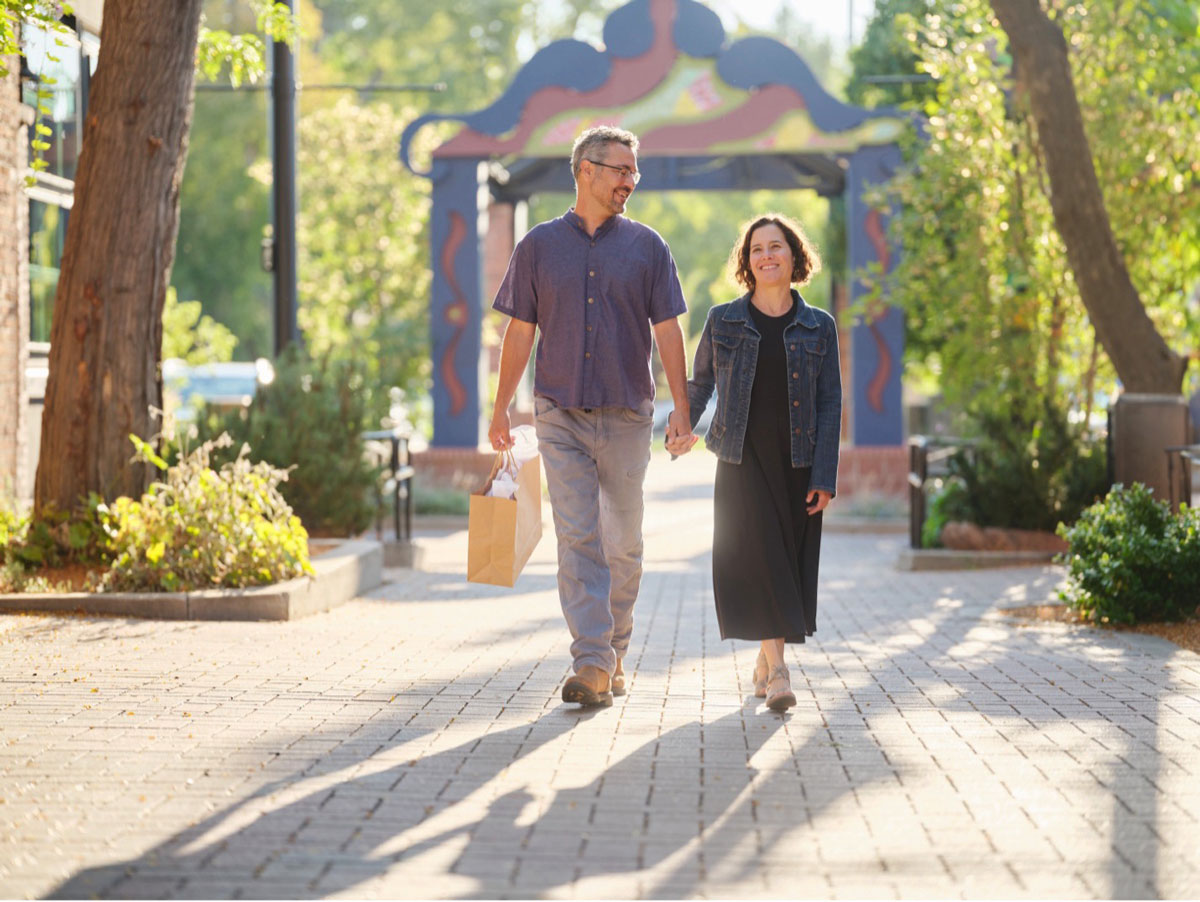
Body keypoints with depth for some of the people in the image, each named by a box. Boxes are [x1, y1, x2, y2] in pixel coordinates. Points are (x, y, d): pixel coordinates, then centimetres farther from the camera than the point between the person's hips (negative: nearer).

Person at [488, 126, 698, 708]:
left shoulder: (646, 246, 6)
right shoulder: (540, 246, 6)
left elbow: (667, 331, 4)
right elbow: (520, 332, 8)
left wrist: (682, 409, -2)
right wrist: (500, 410, 7)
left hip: (625, 415, 1)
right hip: (561, 414, -1)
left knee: (623, 543, 6)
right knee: (577, 539, -8)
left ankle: (615, 651, 23)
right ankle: (593, 665, -12)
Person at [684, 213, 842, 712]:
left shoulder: (819, 327, 5)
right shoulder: (723, 321, 5)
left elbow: (830, 404, 2)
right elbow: (699, 384, 14)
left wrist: (824, 478, -5)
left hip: (797, 464, 1)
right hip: (743, 460, -1)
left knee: (789, 563, 4)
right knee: (756, 556, -14)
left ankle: (765, 662, 22)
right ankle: (777, 671, -18)